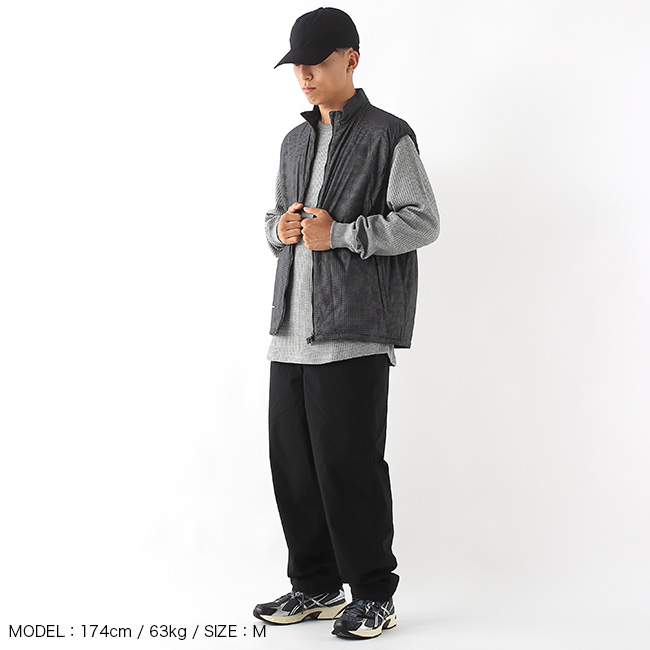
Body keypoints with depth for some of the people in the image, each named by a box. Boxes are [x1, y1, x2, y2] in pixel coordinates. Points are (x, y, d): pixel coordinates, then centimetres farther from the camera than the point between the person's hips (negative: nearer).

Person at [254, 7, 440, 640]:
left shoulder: (389, 136, -1)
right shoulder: (295, 142, 21)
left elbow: (423, 222, -8)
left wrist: (340, 233, -15)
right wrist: (280, 228, 3)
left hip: (355, 329, -7)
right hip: (292, 330, 7)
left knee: (349, 463, -5)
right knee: (292, 462, 8)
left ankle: (374, 594, 10)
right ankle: (316, 586, 23)